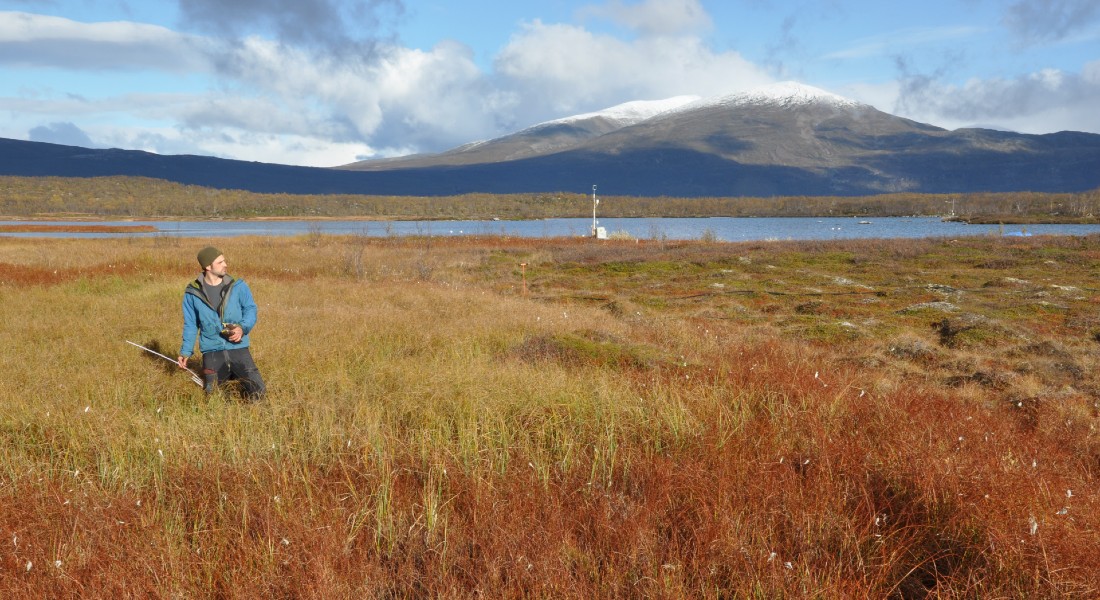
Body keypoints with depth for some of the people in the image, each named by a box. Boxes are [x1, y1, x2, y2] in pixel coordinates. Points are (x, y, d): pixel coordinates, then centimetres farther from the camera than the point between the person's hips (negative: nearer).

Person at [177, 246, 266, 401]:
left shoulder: (238, 286, -4)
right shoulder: (192, 292, -2)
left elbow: (250, 309, 1)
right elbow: (190, 324, 6)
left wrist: (243, 328, -19)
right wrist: (185, 351, -1)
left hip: (238, 347, 0)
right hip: (212, 351, 1)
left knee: (257, 394, -6)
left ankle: (238, 374, 27)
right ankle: (226, 374, 37)